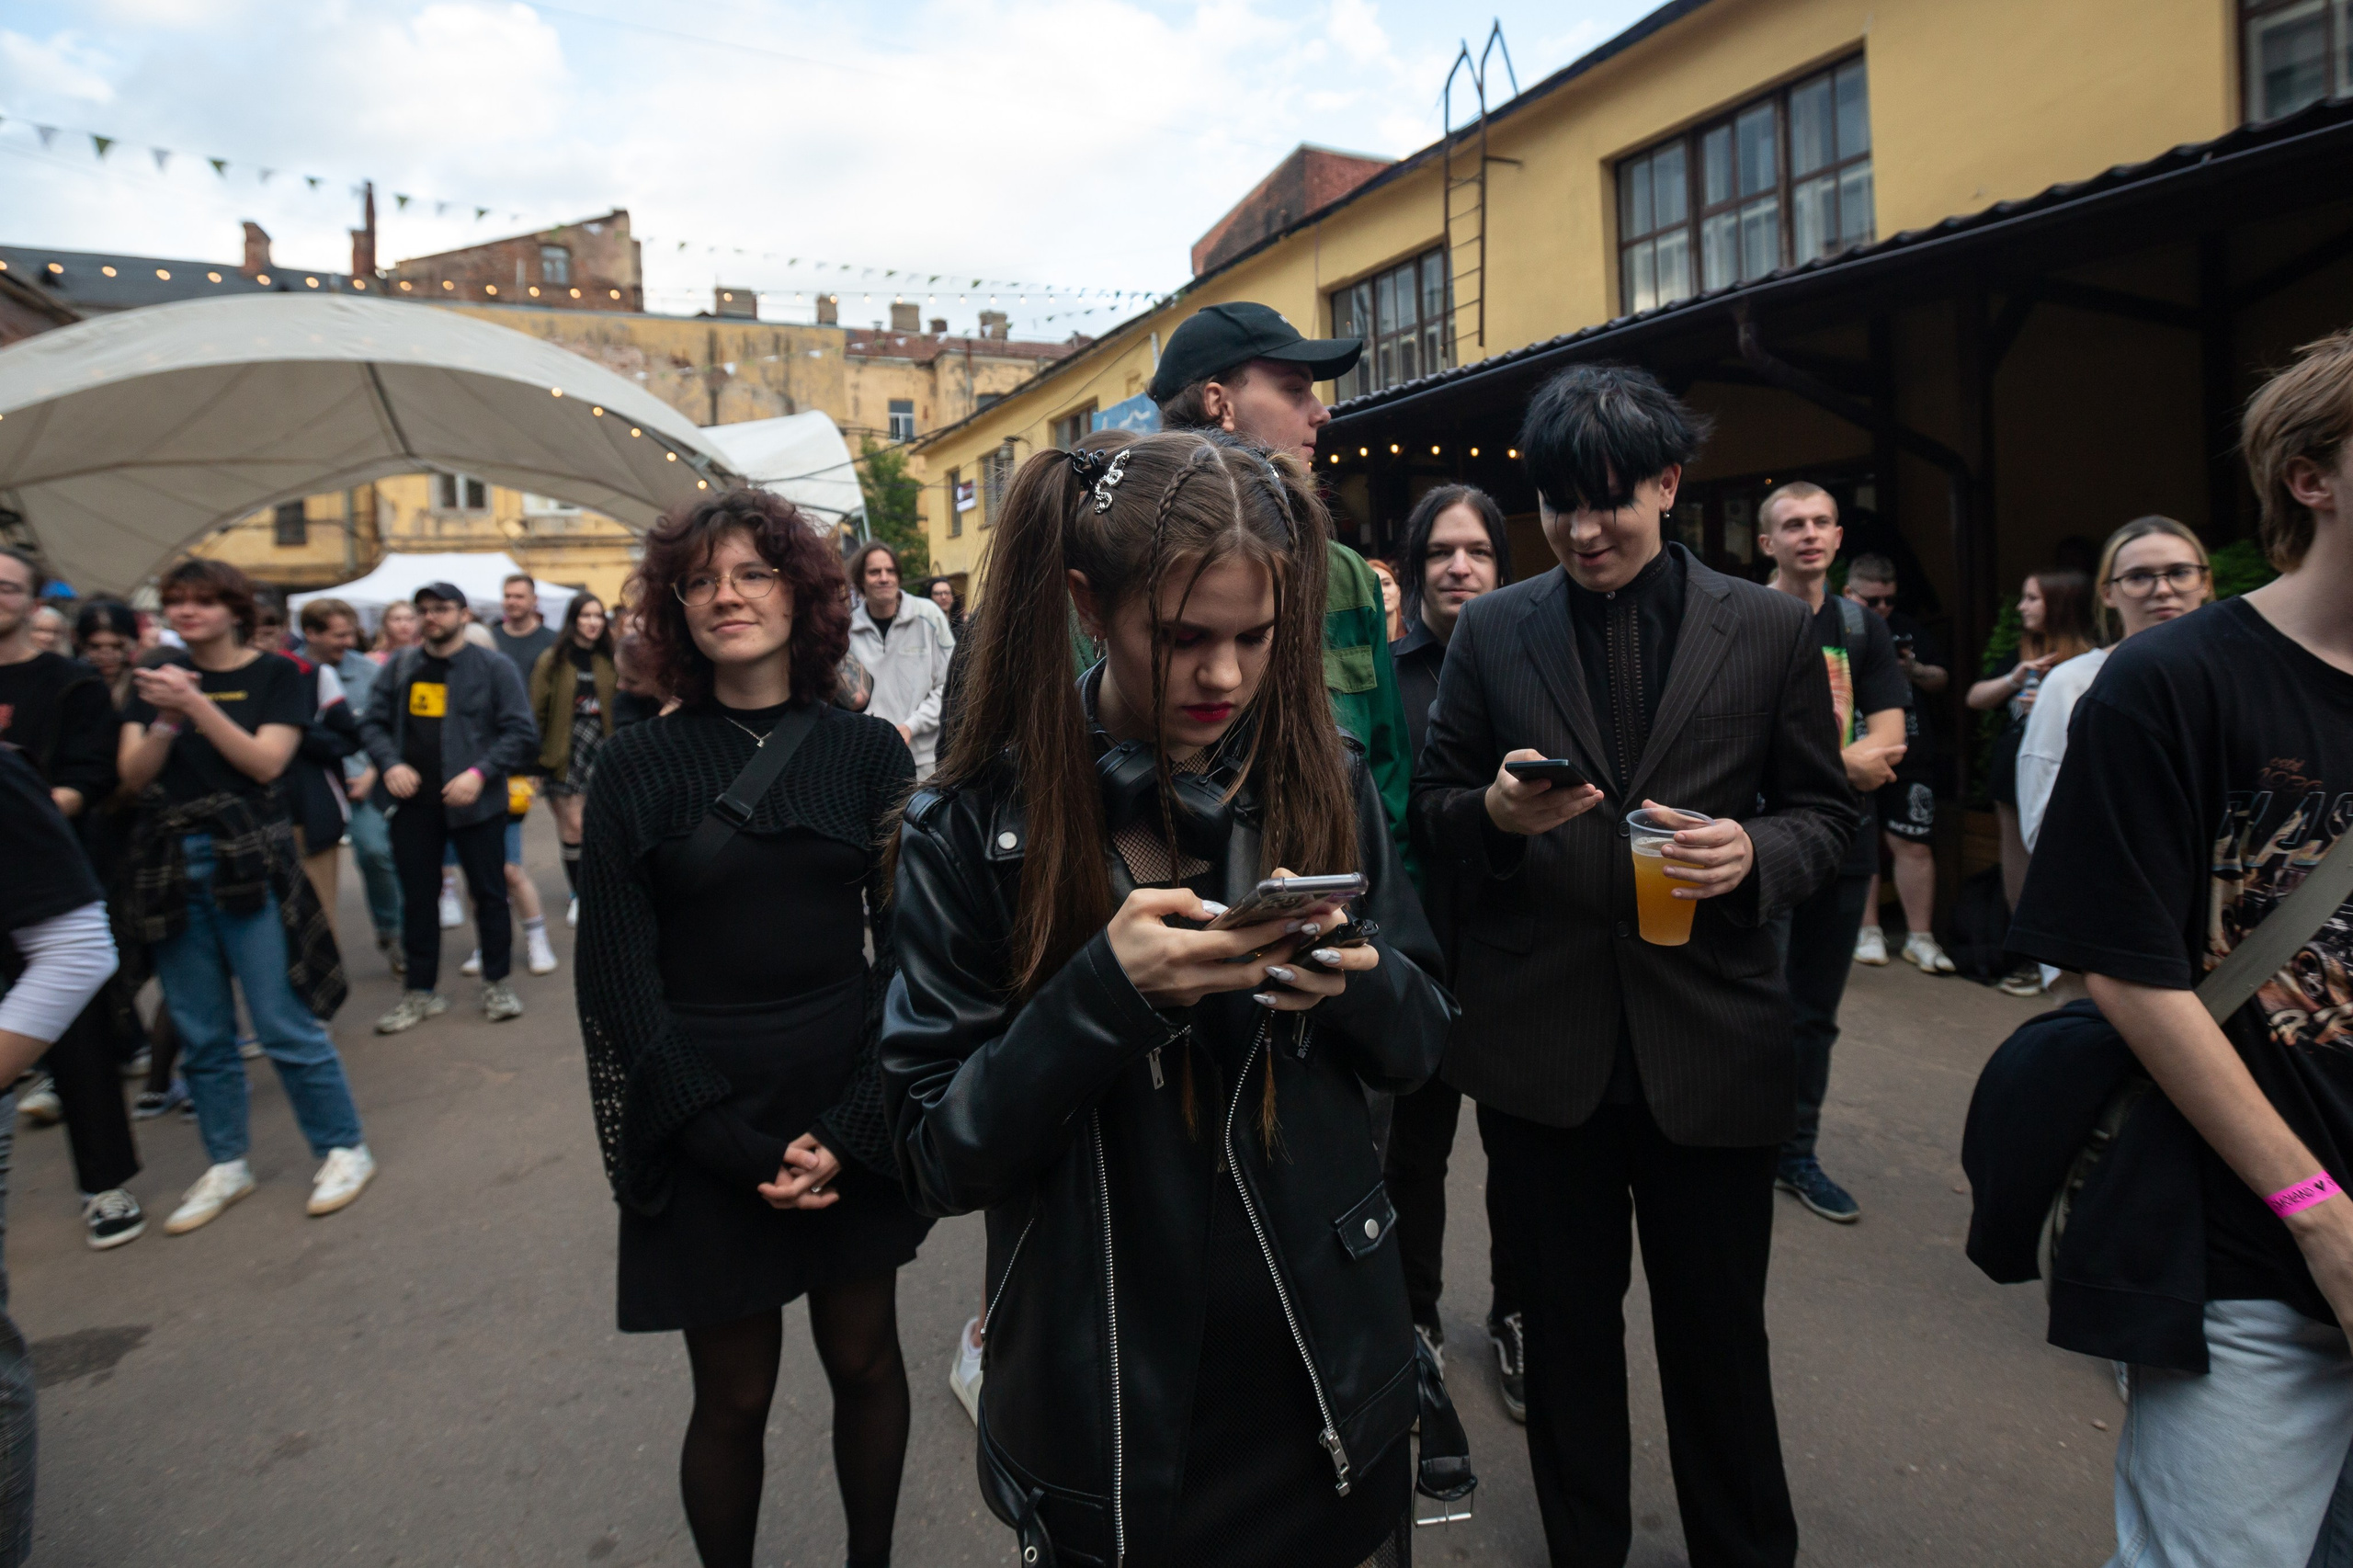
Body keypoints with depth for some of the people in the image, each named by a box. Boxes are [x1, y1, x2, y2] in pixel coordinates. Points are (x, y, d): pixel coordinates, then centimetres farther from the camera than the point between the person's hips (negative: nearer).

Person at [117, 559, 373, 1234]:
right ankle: (226, 1165, 23)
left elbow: (266, 762, -12)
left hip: (249, 865, -4)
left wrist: (197, 704, -20)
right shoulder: (158, 678, 10)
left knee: (286, 1024, -5)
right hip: (170, 867, 4)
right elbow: (134, 776, 2)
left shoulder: (275, 674, 0)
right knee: (200, 1034, 10)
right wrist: (165, 718, -15)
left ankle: (344, 1149, 9)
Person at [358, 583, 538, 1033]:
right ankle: (419, 991, 22)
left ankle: (496, 983, 21)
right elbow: (373, 722, 10)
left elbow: (521, 732, -6)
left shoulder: (493, 668, -2)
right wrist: (390, 764, -9)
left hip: (474, 800, -3)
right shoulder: (399, 666, 8)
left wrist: (480, 772, -17)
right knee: (417, 897, 11)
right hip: (412, 800, 3)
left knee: (489, 892, 5)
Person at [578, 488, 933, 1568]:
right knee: (734, 1394, 10)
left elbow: (905, 949, -1)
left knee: (864, 1360, 15)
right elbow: (617, 979, -5)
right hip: (705, 1133, -1)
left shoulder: (868, 751, -1)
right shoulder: (637, 767, -4)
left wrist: (848, 1133, -11)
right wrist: (738, 1147, -11)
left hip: (853, 1110, 2)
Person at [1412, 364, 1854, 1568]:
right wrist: (1495, 811, -17)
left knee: (1718, 1332, 14)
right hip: (1539, 1042, 1)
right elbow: (1429, 814, 5)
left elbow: (1826, 814, 6)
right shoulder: (1491, 632, 3)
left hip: (1709, 1040, 0)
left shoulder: (1772, 632, 2)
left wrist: (1756, 854, -16)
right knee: (1566, 1327, 17)